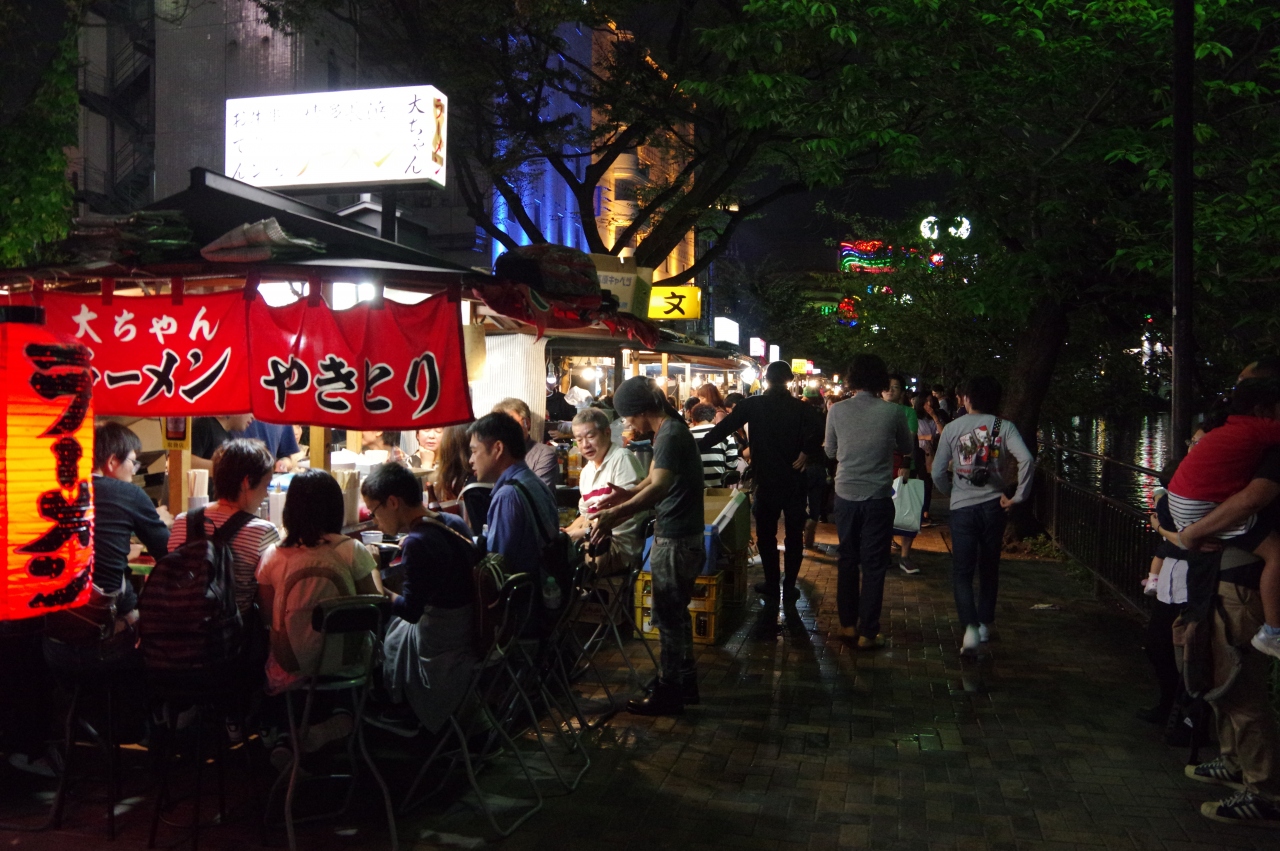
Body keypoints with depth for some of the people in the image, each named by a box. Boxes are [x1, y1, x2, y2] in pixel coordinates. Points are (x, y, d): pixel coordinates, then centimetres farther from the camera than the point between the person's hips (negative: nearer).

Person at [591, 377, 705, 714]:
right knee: (677, 614, 20)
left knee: (669, 618, 0)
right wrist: (628, 495, 5)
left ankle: (668, 693, 11)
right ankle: (685, 683, 32)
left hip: (675, 541, -11)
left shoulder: (670, 436, -21)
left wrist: (615, 514, -45)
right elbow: (655, 479, 21)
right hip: (681, 536, 11)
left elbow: (659, 487, -36)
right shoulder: (672, 430, 11)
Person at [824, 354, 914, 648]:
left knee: (847, 560, 15)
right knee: (873, 565, 6)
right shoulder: (891, 412, -9)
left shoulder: (837, 411, -5)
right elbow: (906, 447, 8)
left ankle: (848, 624, 23)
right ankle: (868, 632, 8)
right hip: (878, 496, -2)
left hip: (845, 494, 2)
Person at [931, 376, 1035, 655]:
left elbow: (937, 472, -2)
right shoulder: (1004, 427, -1)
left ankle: (971, 627, -17)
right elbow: (1027, 460, -17)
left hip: (962, 507, -1)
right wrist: (1018, 496, -7)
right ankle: (985, 624, 28)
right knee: (989, 569, 17)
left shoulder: (952, 428, -1)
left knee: (962, 571, 1)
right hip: (993, 506, 1)